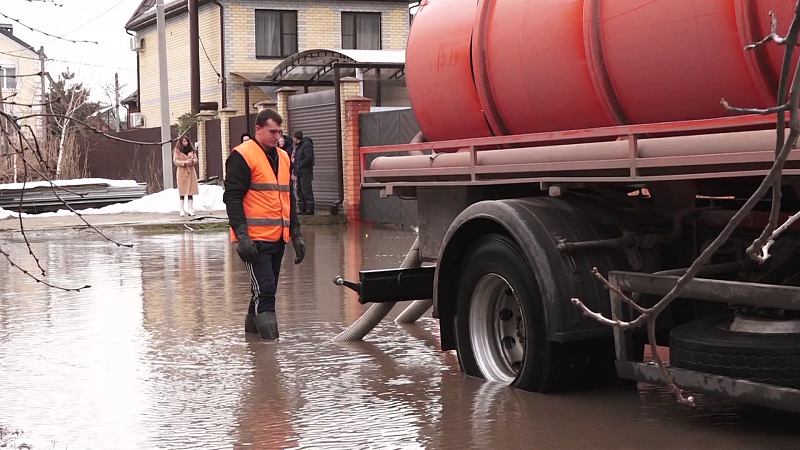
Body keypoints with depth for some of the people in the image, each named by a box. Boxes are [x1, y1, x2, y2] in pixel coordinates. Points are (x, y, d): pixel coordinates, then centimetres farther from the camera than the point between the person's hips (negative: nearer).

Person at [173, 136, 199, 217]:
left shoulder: (191, 150, 12)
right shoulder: (177, 150, 0)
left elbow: (196, 159, 12)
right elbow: (175, 161, -6)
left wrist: (192, 161, -11)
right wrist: (184, 162, -17)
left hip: (191, 171, 4)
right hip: (182, 172, -4)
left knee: (191, 192, 2)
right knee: (182, 192, -2)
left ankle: (190, 210, 7)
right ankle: (182, 210, 2)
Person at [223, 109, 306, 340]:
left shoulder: (283, 158, 17)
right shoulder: (242, 156, -7)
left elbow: (289, 199, 24)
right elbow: (232, 198, -11)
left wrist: (296, 234, 19)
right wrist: (242, 236, -18)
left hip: (278, 238, 8)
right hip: (255, 239, -8)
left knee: (265, 292, 13)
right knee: (264, 291, -12)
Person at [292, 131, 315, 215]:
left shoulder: (307, 145, -10)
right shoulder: (299, 146, 20)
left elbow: (308, 158, -19)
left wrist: (300, 166, -17)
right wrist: (295, 169, 10)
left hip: (305, 173, -10)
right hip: (300, 173, 10)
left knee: (306, 191, -11)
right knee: (300, 192, 11)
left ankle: (310, 210, -10)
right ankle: (302, 210, 16)